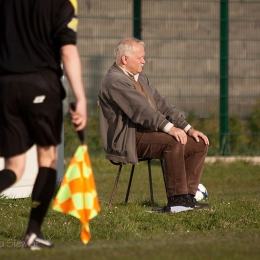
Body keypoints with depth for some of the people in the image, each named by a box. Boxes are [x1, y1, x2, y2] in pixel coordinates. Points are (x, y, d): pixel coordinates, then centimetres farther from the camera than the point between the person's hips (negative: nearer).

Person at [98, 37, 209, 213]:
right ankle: (176, 200, -30)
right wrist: (169, 128, -33)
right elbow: (141, 109, -24)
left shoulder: (141, 78, 20)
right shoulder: (114, 81, -11)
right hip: (129, 140, -10)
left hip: (150, 132, 10)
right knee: (174, 142, -32)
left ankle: (187, 197, -7)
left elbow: (162, 105, 17)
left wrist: (188, 128, 5)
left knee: (200, 144, -2)